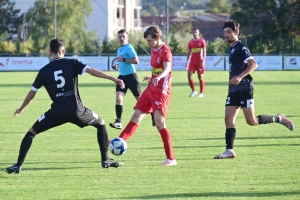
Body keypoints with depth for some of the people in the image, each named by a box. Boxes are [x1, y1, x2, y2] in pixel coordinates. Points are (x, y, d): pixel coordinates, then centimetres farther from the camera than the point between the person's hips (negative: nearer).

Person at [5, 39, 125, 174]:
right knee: (101, 124, 25)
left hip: (57, 111, 0)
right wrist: (114, 79, -9)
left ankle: (18, 165, 1)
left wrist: (21, 109, 27)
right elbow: (91, 71, -9)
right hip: (76, 110, 0)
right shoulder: (72, 63, 3)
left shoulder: (44, 71, 6)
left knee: (31, 132, 14)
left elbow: (32, 93, 12)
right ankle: (105, 160, 17)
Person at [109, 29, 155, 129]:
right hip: (122, 77, 7)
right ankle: (118, 122, -17)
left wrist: (123, 60, -24)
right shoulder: (119, 49, 14)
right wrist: (118, 66, 9)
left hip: (131, 77, -7)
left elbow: (136, 60, -21)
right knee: (118, 98, -12)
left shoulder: (129, 48, -11)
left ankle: (154, 116, 25)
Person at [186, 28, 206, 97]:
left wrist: (203, 61, -15)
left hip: (200, 61, -4)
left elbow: (204, 52, -6)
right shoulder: (191, 42, 11)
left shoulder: (202, 41, -3)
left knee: (200, 76, 1)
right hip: (192, 61, 4)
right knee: (189, 75, -7)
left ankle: (201, 93, 8)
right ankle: (193, 90, 6)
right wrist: (187, 61, 11)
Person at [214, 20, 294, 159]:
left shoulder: (240, 48, -10)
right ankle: (229, 150, -6)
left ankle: (278, 119, 11)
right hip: (234, 90, 9)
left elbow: (253, 64, -21)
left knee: (251, 121, -9)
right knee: (228, 119, -2)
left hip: (244, 88, -9)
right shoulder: (232, 49, 18)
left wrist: (240, 77, -30)